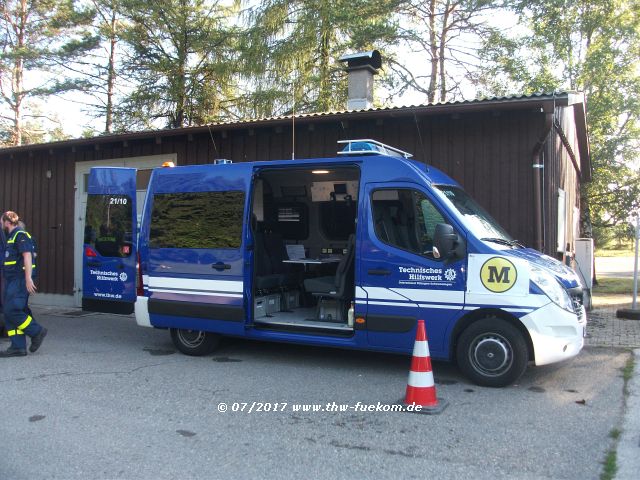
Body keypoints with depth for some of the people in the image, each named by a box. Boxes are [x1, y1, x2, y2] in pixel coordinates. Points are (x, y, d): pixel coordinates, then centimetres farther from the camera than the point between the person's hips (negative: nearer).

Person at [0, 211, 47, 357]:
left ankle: (37, 331, -1)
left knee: (12, 310, -15)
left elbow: (27, 256, -19)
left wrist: (28, 278, -25)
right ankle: (18, 347, 7)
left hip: (19, 281, -10)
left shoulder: (20, 235, -9)